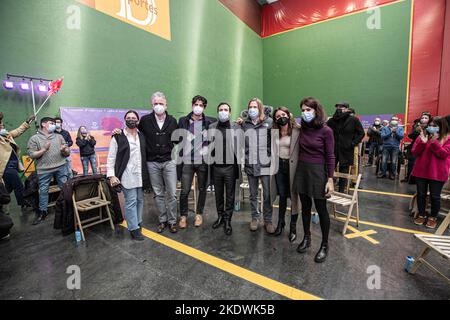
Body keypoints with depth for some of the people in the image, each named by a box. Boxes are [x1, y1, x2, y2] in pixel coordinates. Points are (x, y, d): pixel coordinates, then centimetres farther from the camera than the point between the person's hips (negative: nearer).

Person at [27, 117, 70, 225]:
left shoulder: (59, 137, 10)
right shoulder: (34, 138, 3)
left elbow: (67, 152, 10)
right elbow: (31, 155, -4)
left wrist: (64, 150, -12)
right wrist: (44, 149, -13)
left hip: (61, 167, 2)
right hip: (44, 170, -2)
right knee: (43, 191, 7)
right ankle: (42, 212, 20)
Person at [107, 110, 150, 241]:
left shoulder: (142, 136, 10)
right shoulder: (118, 137, -2)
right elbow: (111, 158, -3)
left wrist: (146, 174, 9)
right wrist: (111, 175, -11)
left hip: (140, 174, 4)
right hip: (127, 175, -4)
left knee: (140, 200, 11)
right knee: (131, 201, -3)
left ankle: (138, 222, 28)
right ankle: (134, 228, 7)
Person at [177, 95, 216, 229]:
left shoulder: (210, 122, 2)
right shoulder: (183, 121, 5)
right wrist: (179, 157, 2)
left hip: (203, 161, 0)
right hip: (187, 161, 0)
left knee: (202, 189, 11)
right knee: (185, 190, 1)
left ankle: (199, 214, 29)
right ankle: (183, 216, 20)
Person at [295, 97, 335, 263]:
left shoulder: (326, 131, -10)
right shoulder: (302, 128, 4)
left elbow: (330, 156, -10)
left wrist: (330, 179, -14)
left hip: (318, 171, -4)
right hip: (302, 170, 5)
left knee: (321, 209, 5)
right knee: (305, 207, 14)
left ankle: (324, 245, 22)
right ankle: (306, 238, 32)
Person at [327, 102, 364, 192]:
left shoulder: (353, 120, -2)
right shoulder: (333, 120, 4)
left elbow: (361, 133, 1)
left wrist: (353, 143, -6)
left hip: (346, 151, -2)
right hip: (333, 150, 2)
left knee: (343, 173, 7)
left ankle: (341, 192, 20)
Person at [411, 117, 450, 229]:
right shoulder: (422, 136, 5)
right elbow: (414, 153, -1)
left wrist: (434, 142, -22)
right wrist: (422, 142, -16)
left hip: (437, 173, -2)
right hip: (421, 171, 2)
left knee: (435, 196, 6)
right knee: (421, 194, 11)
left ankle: (432, 217, 22)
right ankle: (421, 215, 25)